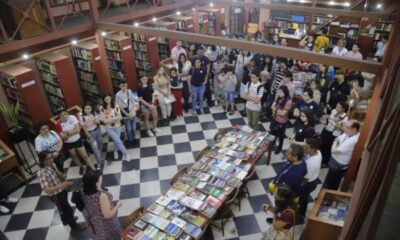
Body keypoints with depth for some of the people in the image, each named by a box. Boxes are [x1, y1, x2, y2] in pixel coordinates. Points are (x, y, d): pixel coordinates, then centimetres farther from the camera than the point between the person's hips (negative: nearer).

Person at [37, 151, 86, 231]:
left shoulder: (52, 165, -10)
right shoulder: (41, 173, -33)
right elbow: (46, 189, -38)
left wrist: (65, 181, 5)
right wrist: (61, 186, -47)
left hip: (62, 190, 7)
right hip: (55, 195, -7)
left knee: (64, 207, 31)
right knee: (68, 209, 10)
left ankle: (66, 220, 58)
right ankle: (74, 225, 36)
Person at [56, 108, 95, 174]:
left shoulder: (72, 118, -17)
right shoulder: (58, 124, -18)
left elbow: (78, 130, -20)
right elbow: (63, 137, -18)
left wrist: (67, 132, -21)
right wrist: (73, 131, -21)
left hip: (77, 140, -1)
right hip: (68, 143, 1)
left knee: (85, 156, 4)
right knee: (74, 156, 21)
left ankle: (94, 170, 14)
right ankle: (81, 167, 46)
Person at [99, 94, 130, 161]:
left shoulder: (116, 106, -9)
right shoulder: (102, 109, -13)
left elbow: (120, 117, -11)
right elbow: (105, 121, -13)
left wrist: (110, 119, -22)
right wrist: (115, 118, -19)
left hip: (117, 126, 2)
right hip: (109, 128, -2)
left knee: (116, 141, 12)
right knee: (118, 141, -10)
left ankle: (115, 151, 44)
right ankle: (126, 154, 8)